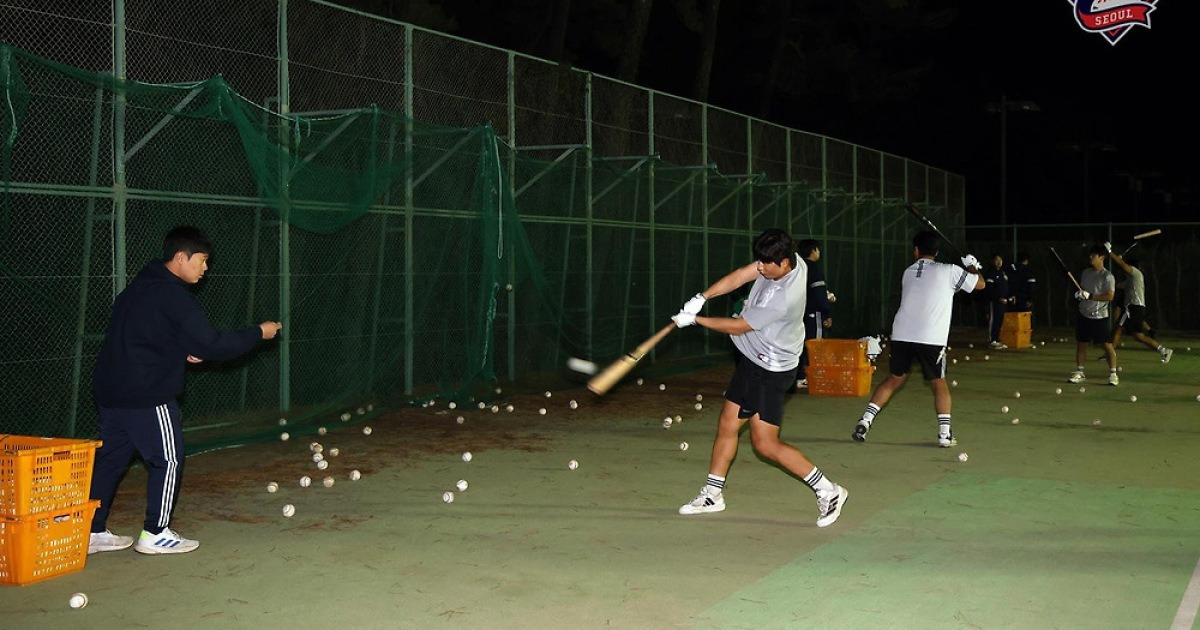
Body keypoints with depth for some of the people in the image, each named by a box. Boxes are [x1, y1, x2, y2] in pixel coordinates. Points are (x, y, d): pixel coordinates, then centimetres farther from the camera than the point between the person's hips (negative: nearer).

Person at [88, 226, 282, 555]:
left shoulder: (138, 287, 15)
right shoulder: (174, 297, -15)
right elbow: (212, 345, -18)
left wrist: (180, 352, 14)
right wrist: (258, 333, -8)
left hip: (110, 389, 9)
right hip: (147, 394, -9)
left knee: (110, 457, 14)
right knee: (167, 459, 3)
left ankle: (93, 532, 19)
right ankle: (155, 534, 7)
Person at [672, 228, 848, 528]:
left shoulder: (782, 299, -32)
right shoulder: (784, 260, -8)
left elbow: (737, 326, -20)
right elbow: (740, 276, -2)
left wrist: (694, 319, -9)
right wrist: (701, 297, -15)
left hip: (770, 371, -9)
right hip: (753, 359, 9)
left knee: (766, 444, -7)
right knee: (727, 424, 14)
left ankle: (828, 491, 5)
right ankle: (712, 494, 27)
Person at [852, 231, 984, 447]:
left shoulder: (908, 272, 16)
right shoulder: (949, 271, 2)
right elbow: (980, 284, 10)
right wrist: (972, 266, 30)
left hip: (902, 335, 4)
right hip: (931, 338, -3)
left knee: (893, 379, 16)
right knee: (939, 384, 12)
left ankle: (865, 421, 7)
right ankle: (945, 433, 5)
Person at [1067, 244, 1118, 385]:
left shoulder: (1107, 276, -12)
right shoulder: (1086, 272, 10)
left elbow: (1110, 296, -19)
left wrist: (1090, 296, -21)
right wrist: (1078, 293, -1)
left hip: (1099, 317, -7)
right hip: (1083, 314, 7)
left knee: (1107, 345, -4)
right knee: (1080, 343, 9)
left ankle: (1113, 374, 3)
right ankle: (1079, 373, 18)